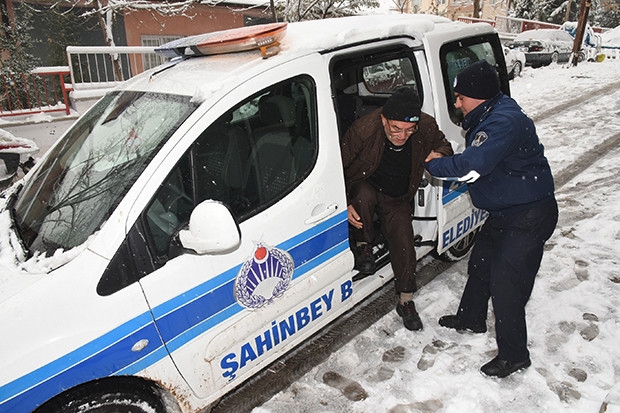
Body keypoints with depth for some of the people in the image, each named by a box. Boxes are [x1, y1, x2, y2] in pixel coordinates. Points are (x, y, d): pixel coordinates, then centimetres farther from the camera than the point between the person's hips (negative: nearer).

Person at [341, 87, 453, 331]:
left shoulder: (427, 128, -19)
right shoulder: (363, 129, -30)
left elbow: (444, 146, 3)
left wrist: (439, 155, -23)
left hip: (398, 199, 3)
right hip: (365, 187, -2)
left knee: (404, 244, -6)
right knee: (364, 197, -37)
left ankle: (406, 302, 15)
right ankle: (363, 246, -7)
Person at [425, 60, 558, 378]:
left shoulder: (505, 122, -27)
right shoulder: (487, 119, 8)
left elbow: (472, 165, -36)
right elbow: (479, 166, 17)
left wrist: (433, 164, -20)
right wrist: (450, 169, -1)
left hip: (529, 217, -10)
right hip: (503, 213, 11)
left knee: (505, 285, -7)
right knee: (479, 265, 20)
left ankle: (514, 355, 12)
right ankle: (471, 319, 42)